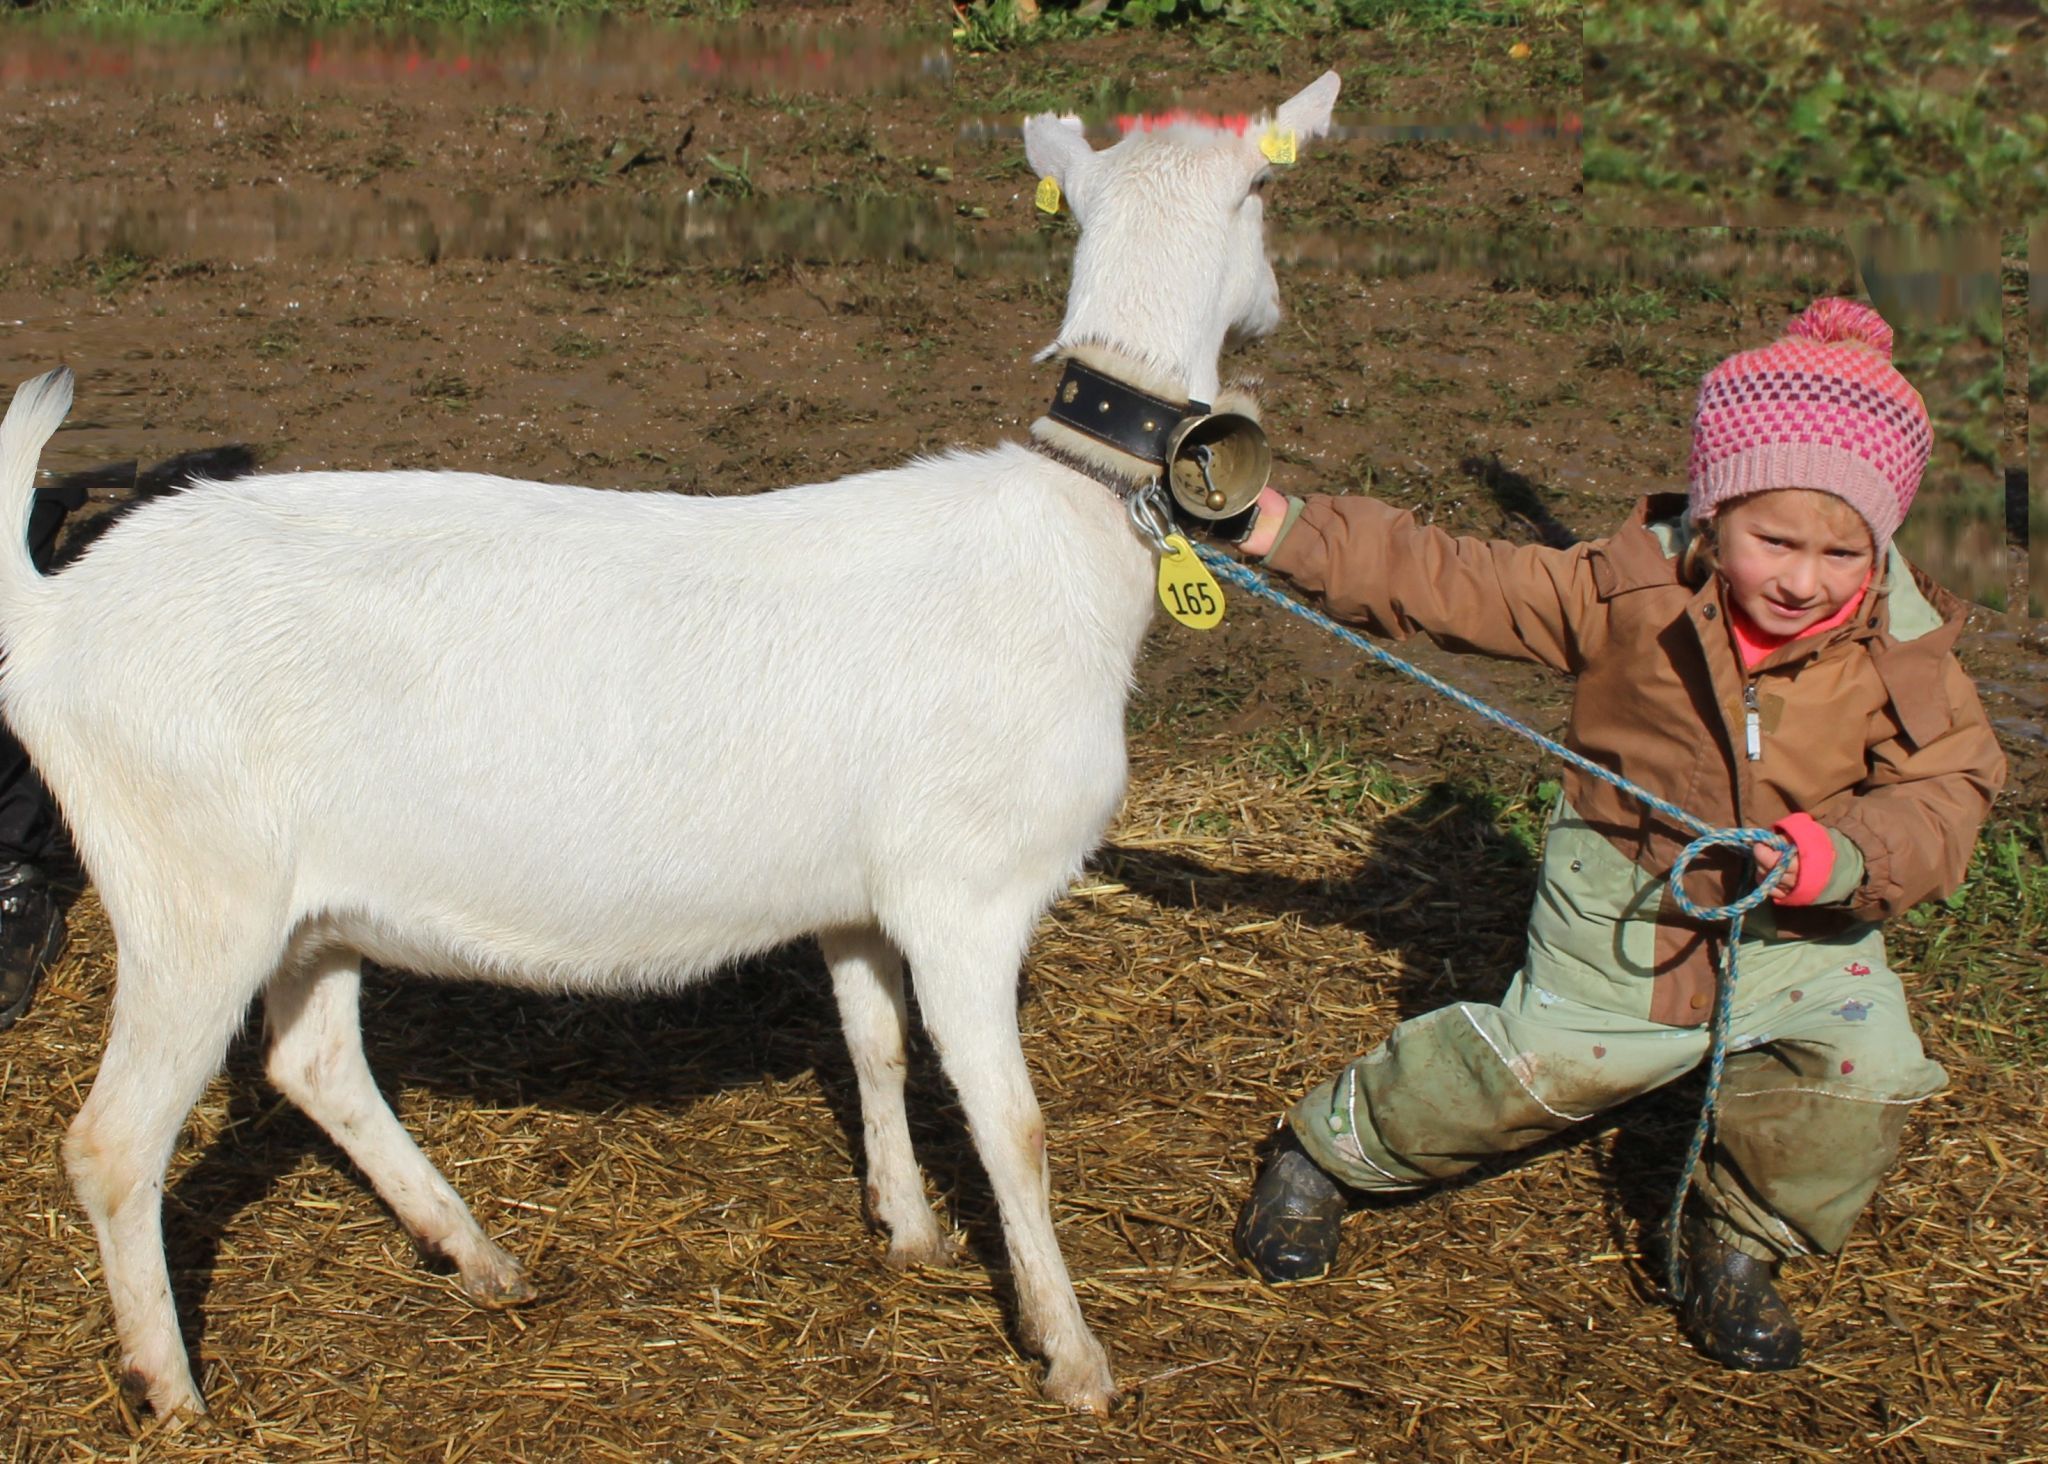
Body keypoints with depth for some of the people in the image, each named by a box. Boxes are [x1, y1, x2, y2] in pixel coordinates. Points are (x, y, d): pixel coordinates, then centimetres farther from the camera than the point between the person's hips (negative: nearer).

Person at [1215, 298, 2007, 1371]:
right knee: (1536, 1063, -1)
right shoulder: (1630, 590, -16)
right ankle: (1332, 1143, 26)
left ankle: (1738, 1238, 12)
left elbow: (1946, 792, -14)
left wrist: (1843, 856, -35)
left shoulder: (1902, 650, -14)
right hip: (1624, 909, -2)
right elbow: (1452, 583, -12)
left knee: (1861, 1075, -16)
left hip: (1801, 930, 2)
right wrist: (1291, 532, -17)